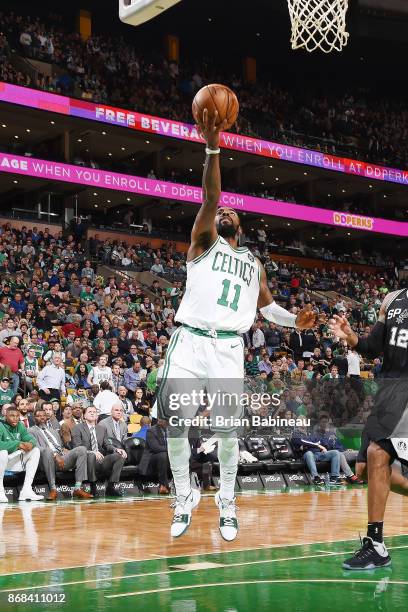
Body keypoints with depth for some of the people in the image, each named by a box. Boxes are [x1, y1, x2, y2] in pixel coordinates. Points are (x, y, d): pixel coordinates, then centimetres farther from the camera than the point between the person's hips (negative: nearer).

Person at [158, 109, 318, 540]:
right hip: (189, 341, -2)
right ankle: (184, 499, 11)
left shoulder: (253, 263, 22)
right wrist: (212, 148, -17)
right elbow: (210, 199, -4)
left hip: (228, 347, 2)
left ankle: (227, 504, 14)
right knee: (176, 423, -7)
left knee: (227, 428, -3)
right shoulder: (203, 244, 11)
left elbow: (267, 305, 27)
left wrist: (295, 320, 5)